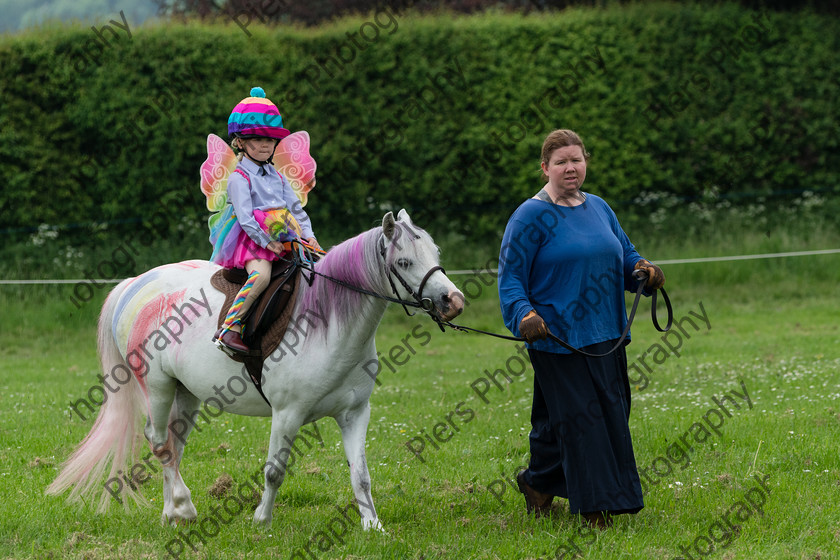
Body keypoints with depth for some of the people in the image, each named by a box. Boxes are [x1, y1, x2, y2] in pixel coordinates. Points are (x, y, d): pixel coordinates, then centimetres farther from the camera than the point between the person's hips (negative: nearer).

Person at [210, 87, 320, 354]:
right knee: (261, 274, -34)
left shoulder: (277, 176, 21)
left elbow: (295, 208, 19)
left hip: (282, 239, 8)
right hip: (250, 239, -8)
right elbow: (244, 215, -12)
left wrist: (308, 234, 2)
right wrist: (266, 241, -20)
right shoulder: (239, 177, -2)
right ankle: (229, 328, -36)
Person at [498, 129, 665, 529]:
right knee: (579, 419, -7)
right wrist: (523, 315, -26)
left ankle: (538, 482, 27)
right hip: (558, 339, -7)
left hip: (605, 337, 7)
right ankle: (595, 508, -1)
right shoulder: (531, 217, -7)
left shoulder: (598, 208, 13)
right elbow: (511, 277, -9)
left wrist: (644, 270, -1)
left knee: (610, 415, 12)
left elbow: (625, 256, 22)